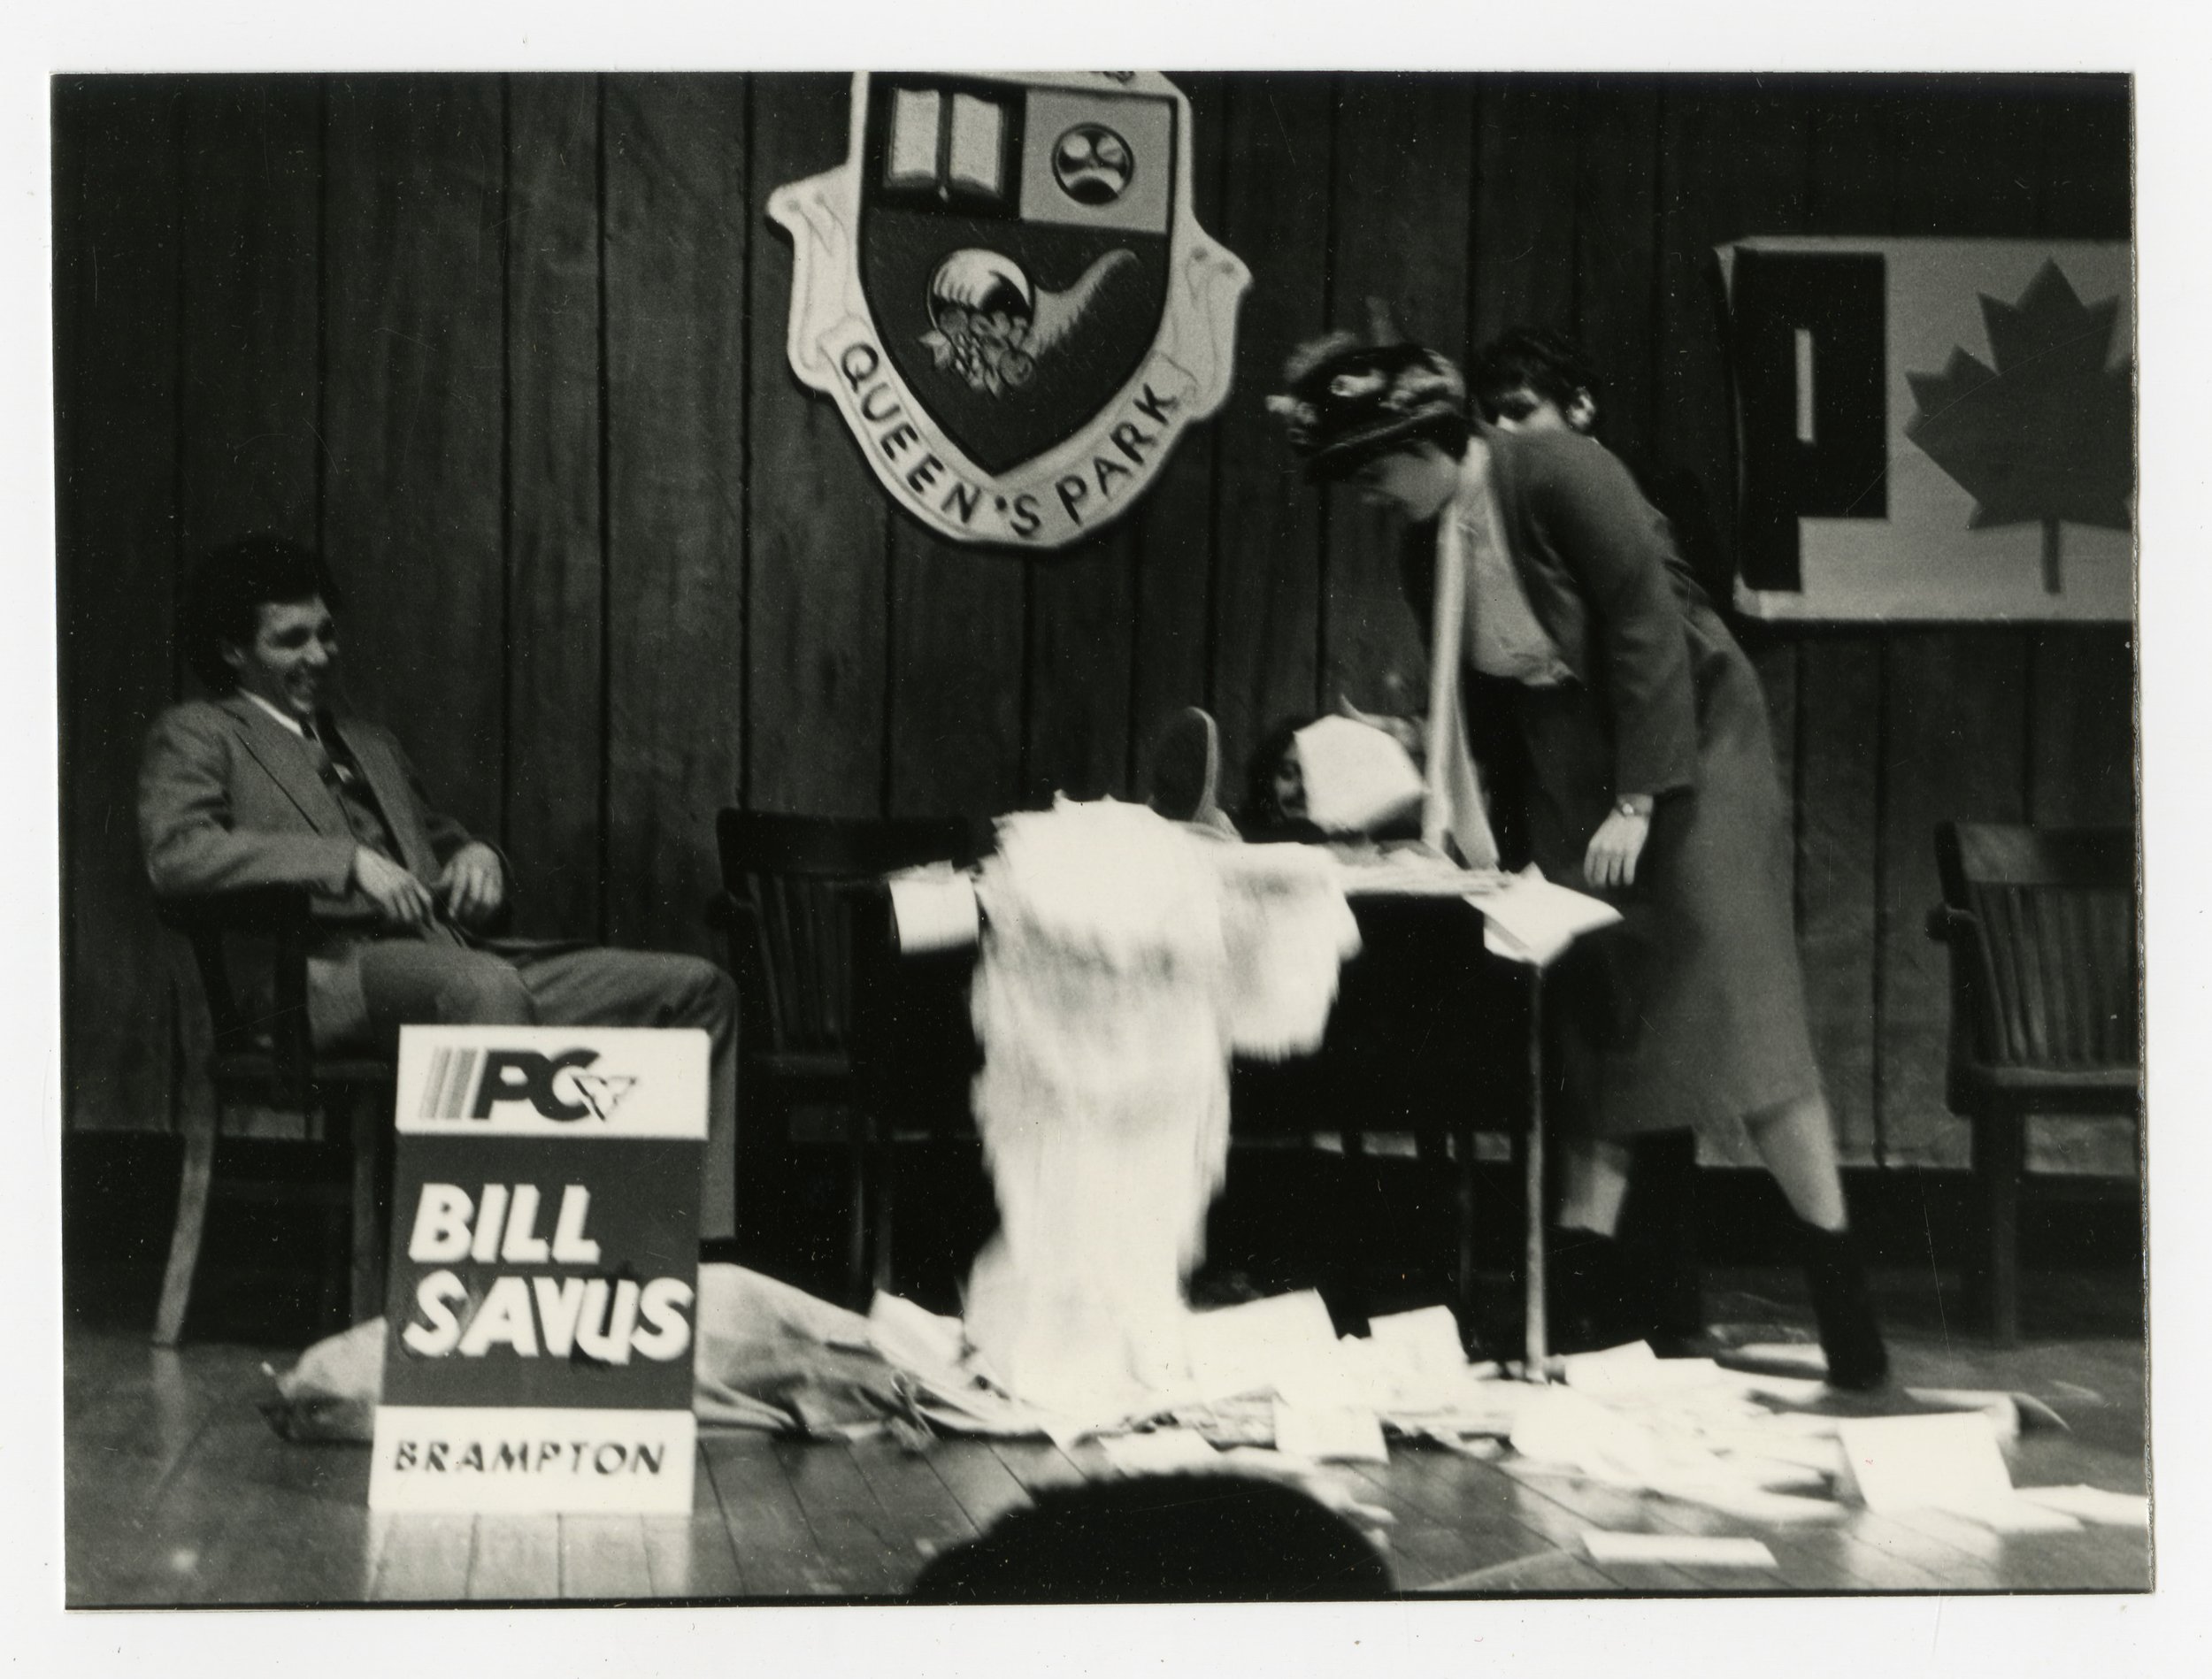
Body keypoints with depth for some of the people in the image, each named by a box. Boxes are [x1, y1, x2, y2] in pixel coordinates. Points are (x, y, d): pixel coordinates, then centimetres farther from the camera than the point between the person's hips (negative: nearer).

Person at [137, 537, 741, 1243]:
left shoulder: (371, 745, 33)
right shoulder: (195, 734, 10)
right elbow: (174, 853, -9)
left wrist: (477, 857, 13)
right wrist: (348, 863, -16)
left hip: (451, 954, 8)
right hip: (330, 974, -7)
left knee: (697, 988, -7)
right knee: (485, 987, -41)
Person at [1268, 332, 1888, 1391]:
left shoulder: (1562, 477, -18)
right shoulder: (1430, 550, 4)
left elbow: (1650, 633, -19)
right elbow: (1465, 699, 12)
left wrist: (1636, 805, -20)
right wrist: (1467, 822, 3)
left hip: (1688, 733, -7)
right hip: (1569, 765, 7)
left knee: (1736, 1010, -13)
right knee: (1585, 1022, 0)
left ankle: (1840, 1292, -9)